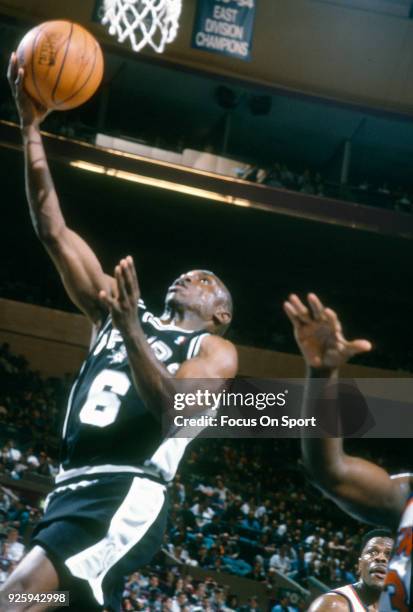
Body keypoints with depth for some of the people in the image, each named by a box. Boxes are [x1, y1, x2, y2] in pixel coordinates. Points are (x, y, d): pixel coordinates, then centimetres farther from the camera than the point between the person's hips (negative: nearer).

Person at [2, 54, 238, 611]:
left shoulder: (217, 351, 9)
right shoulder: (117, 309, 23)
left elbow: (169, 408, -12)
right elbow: (53, 231, 15)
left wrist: (131, 331, -26)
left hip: (130, 495, -7)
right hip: (71, 490, 7)